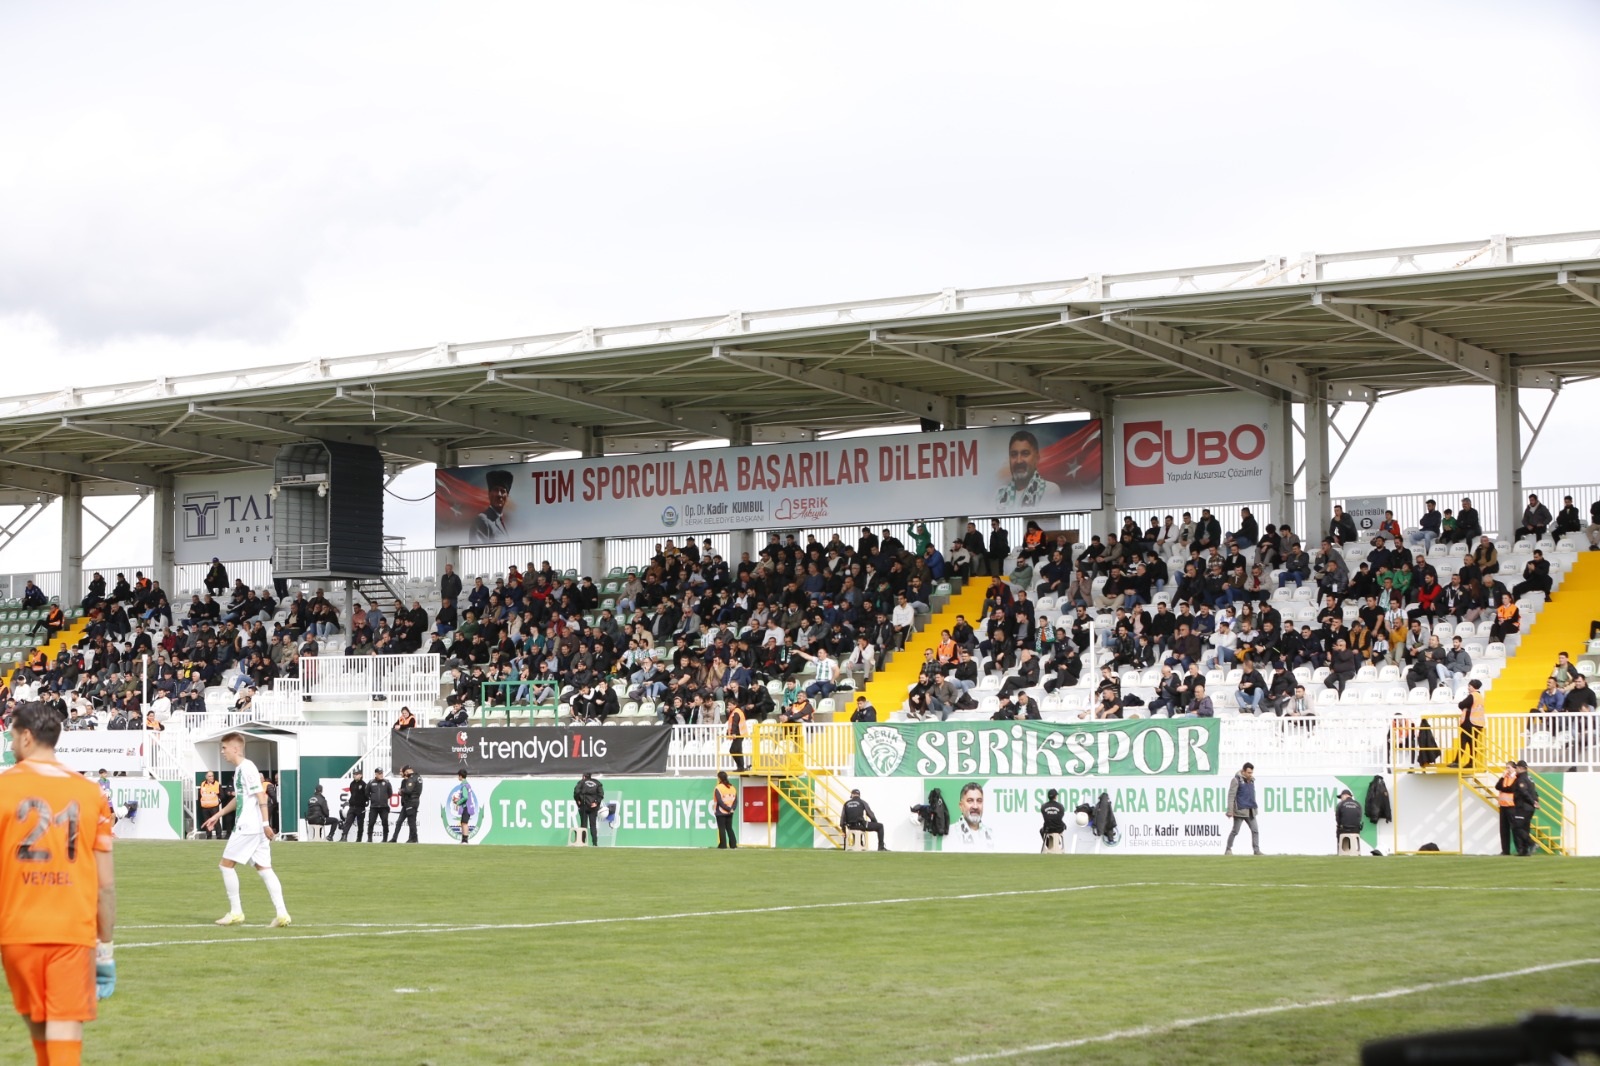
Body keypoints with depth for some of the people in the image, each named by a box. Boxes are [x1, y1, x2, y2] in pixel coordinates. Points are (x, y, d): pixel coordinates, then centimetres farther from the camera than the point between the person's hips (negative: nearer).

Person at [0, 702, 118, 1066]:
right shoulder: (91, 793, 3)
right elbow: (106, 883, 4)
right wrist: (105, 948, 12)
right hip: (75, 931, 0)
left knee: (38, 1027, 18)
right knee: (66, 1035, -4)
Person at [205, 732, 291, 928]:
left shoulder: (247, 768, -12)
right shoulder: (239, 769, 17)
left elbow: (261, 796, -18)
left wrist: (265, 823, -22)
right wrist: (219, 815, 33)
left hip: (248, 827, -9)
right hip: (255, 828, 9)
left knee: (227, 864, 0)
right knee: (264, 868, 4)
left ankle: (235, 912, 3)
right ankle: (282, 913, -3)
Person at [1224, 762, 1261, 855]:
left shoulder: (1251, 780, 14)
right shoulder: (1237, 780, -7)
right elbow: (1231, 795, -10)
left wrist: (1254, 808, 23)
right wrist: (1230, 811, -15)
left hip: (1251, 811, 6)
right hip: (1240, 811, -6)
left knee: (1255, 831, 0)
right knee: (1235, 831, 0)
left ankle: (1256, 850, 2)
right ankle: (1228, 849, 12)